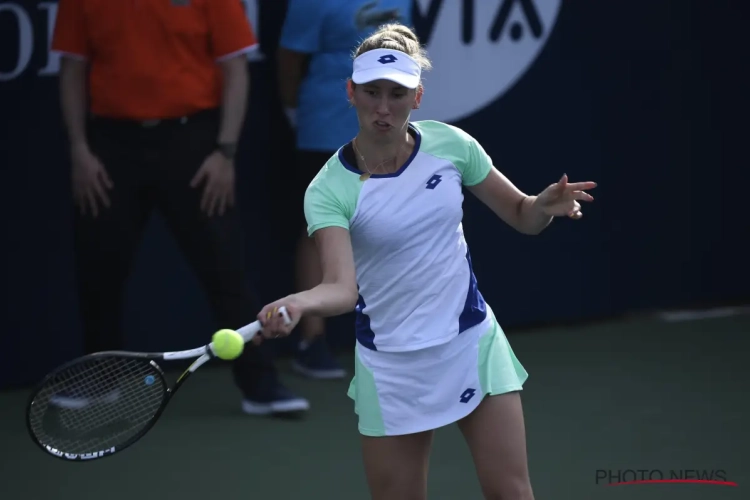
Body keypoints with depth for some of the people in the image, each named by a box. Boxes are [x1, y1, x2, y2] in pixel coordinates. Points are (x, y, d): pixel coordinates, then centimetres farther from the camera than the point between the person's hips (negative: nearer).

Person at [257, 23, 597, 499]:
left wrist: (547, 203, -16)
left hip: (475, 344, 2)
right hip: (393, 367, -2)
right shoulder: (329, 191, -15)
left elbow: (523, 217, 7)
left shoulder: (450, 144, -6)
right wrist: (296, 303, -48)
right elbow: (341, 288, -27)